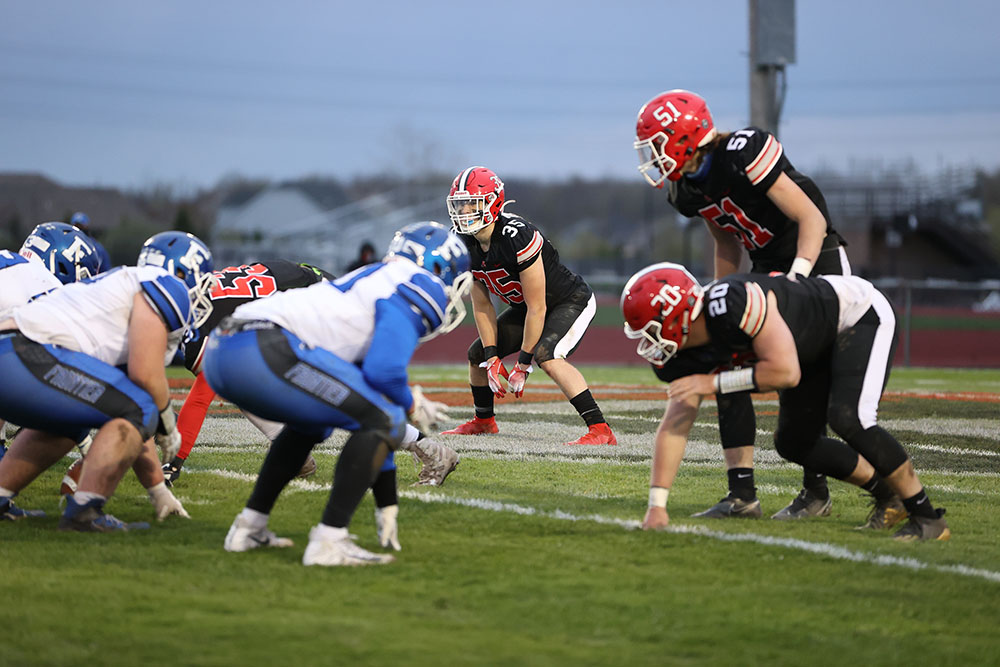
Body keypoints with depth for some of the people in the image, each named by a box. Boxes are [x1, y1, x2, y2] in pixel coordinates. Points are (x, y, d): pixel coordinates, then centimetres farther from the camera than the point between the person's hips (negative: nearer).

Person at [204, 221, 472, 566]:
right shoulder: (420, 285, 6)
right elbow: (383, 372, -9)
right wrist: (410, 405, 15)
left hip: (220, 350, 10)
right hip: (265, 351, -10)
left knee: (312, 420, 35)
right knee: (386, 421, -1)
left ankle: (249, 527, 29)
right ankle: (328, 541, -5)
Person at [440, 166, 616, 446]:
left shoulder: (518, 237, -34)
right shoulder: (466, 244, -10)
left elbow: (537, 308, -29)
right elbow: (481, 304, -1)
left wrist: (523, 363, -24)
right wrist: (492, 357, -8)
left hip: (571, 302, -9)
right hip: (524, 307, 9)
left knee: (546, 355, -31)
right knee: (477, 354, 9)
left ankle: (600, 430, -32)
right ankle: (484, 421, 34)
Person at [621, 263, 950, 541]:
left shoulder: (733, 302, -36)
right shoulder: (693, 348, -9)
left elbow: (786, 372, -36)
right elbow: (674, 426, -4)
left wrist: (715, 383, -29)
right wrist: (656, 506, -7)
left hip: (861, 314, -9)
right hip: (819, 346, 9)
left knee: (849, 419, -26)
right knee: (793, 442, 4)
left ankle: (928, 517, -14)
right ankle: (889, 497, 21)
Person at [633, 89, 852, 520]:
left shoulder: (743, 155, -25)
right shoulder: (687, 188, 0)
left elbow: (811, 218, -22)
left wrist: (797, 278, -29)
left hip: (817, 261, -8)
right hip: (768, 267, 8)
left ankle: (816, 492, 2)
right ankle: (742, 494, 2)